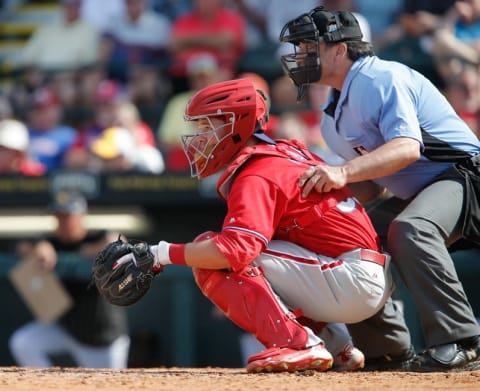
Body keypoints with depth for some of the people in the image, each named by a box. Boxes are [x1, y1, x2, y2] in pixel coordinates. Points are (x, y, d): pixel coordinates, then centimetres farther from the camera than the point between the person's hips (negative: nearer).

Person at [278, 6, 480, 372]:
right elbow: (370, 186, 11)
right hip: (410, 194, 10)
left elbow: (408, 148, -33)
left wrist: (344, 172, -44)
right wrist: (327, 181, -8)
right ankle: (389, 352, 9)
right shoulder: (334, 115, 10)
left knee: (409, 229, -36)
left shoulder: (381, 78, -18)